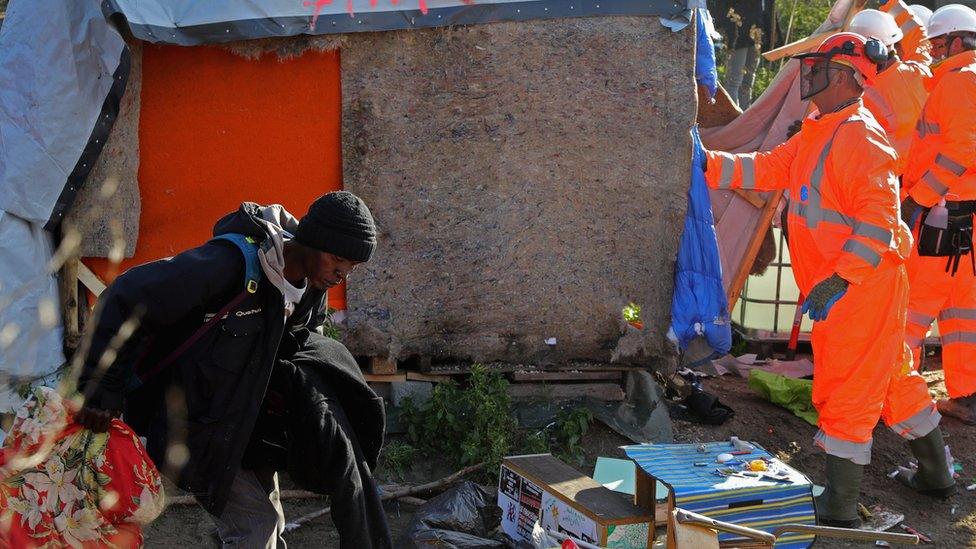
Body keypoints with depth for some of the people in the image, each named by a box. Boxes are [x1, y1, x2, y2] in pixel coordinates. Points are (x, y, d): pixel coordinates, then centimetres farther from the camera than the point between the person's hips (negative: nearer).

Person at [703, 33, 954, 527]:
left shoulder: (860, 137, -19)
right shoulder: (817, 135, 13)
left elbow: (879, 220, -24)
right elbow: (768, 169, 12)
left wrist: (839, 279, -27)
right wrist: (708, 164, 2)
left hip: (863, 284, -10)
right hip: (840, 285, 10)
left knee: (845, 392, -3)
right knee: (891, 378, 21)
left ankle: (840, 507, 6)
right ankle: (935, 473, 36)